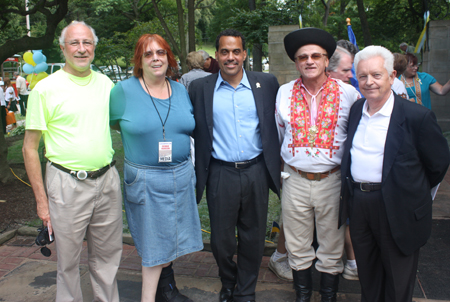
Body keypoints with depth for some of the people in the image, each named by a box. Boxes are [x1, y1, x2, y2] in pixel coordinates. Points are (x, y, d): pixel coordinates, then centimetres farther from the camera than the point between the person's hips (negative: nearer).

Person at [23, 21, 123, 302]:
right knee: (68, 260, 9)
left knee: (107, 257, 16)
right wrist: (41, 200, -6)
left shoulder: (106, 83, 7)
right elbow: (30, 148, -3)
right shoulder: (45, 89, -5)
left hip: (108, 180, 4)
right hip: (67, 184, -4)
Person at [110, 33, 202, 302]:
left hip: (182, 174, 5)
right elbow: (111, 124, 4)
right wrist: (140, 135, 3)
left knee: (171, 237, 15)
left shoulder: (180, 90, 7)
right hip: (145, 178, -4)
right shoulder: (124, 90, -7)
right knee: (155, 242, 2)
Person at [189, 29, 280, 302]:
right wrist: (199, 173, 2)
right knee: (221, 240, 11)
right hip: (220, 174, 0)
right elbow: (196, 133, 5)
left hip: (256, 172, 1)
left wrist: (276, 166, 5)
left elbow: (277, 124, 8)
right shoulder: (200, 88, 1)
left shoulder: (267, 83, 2)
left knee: (253, 239, 12)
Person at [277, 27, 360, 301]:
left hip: (333, 180, -1)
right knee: (298, 247, 14)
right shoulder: (284, 93, 3)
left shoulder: (349, 93, -4)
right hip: (295, 180, 2)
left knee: (332, 247, 12)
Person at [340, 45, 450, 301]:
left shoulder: (417, 116, -13)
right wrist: (355, 191, 11)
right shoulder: (355, 110, 4)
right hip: (358, 201, 5)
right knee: (367, 276, 22)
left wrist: (414, 192, 5)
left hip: (396, 208, -5)